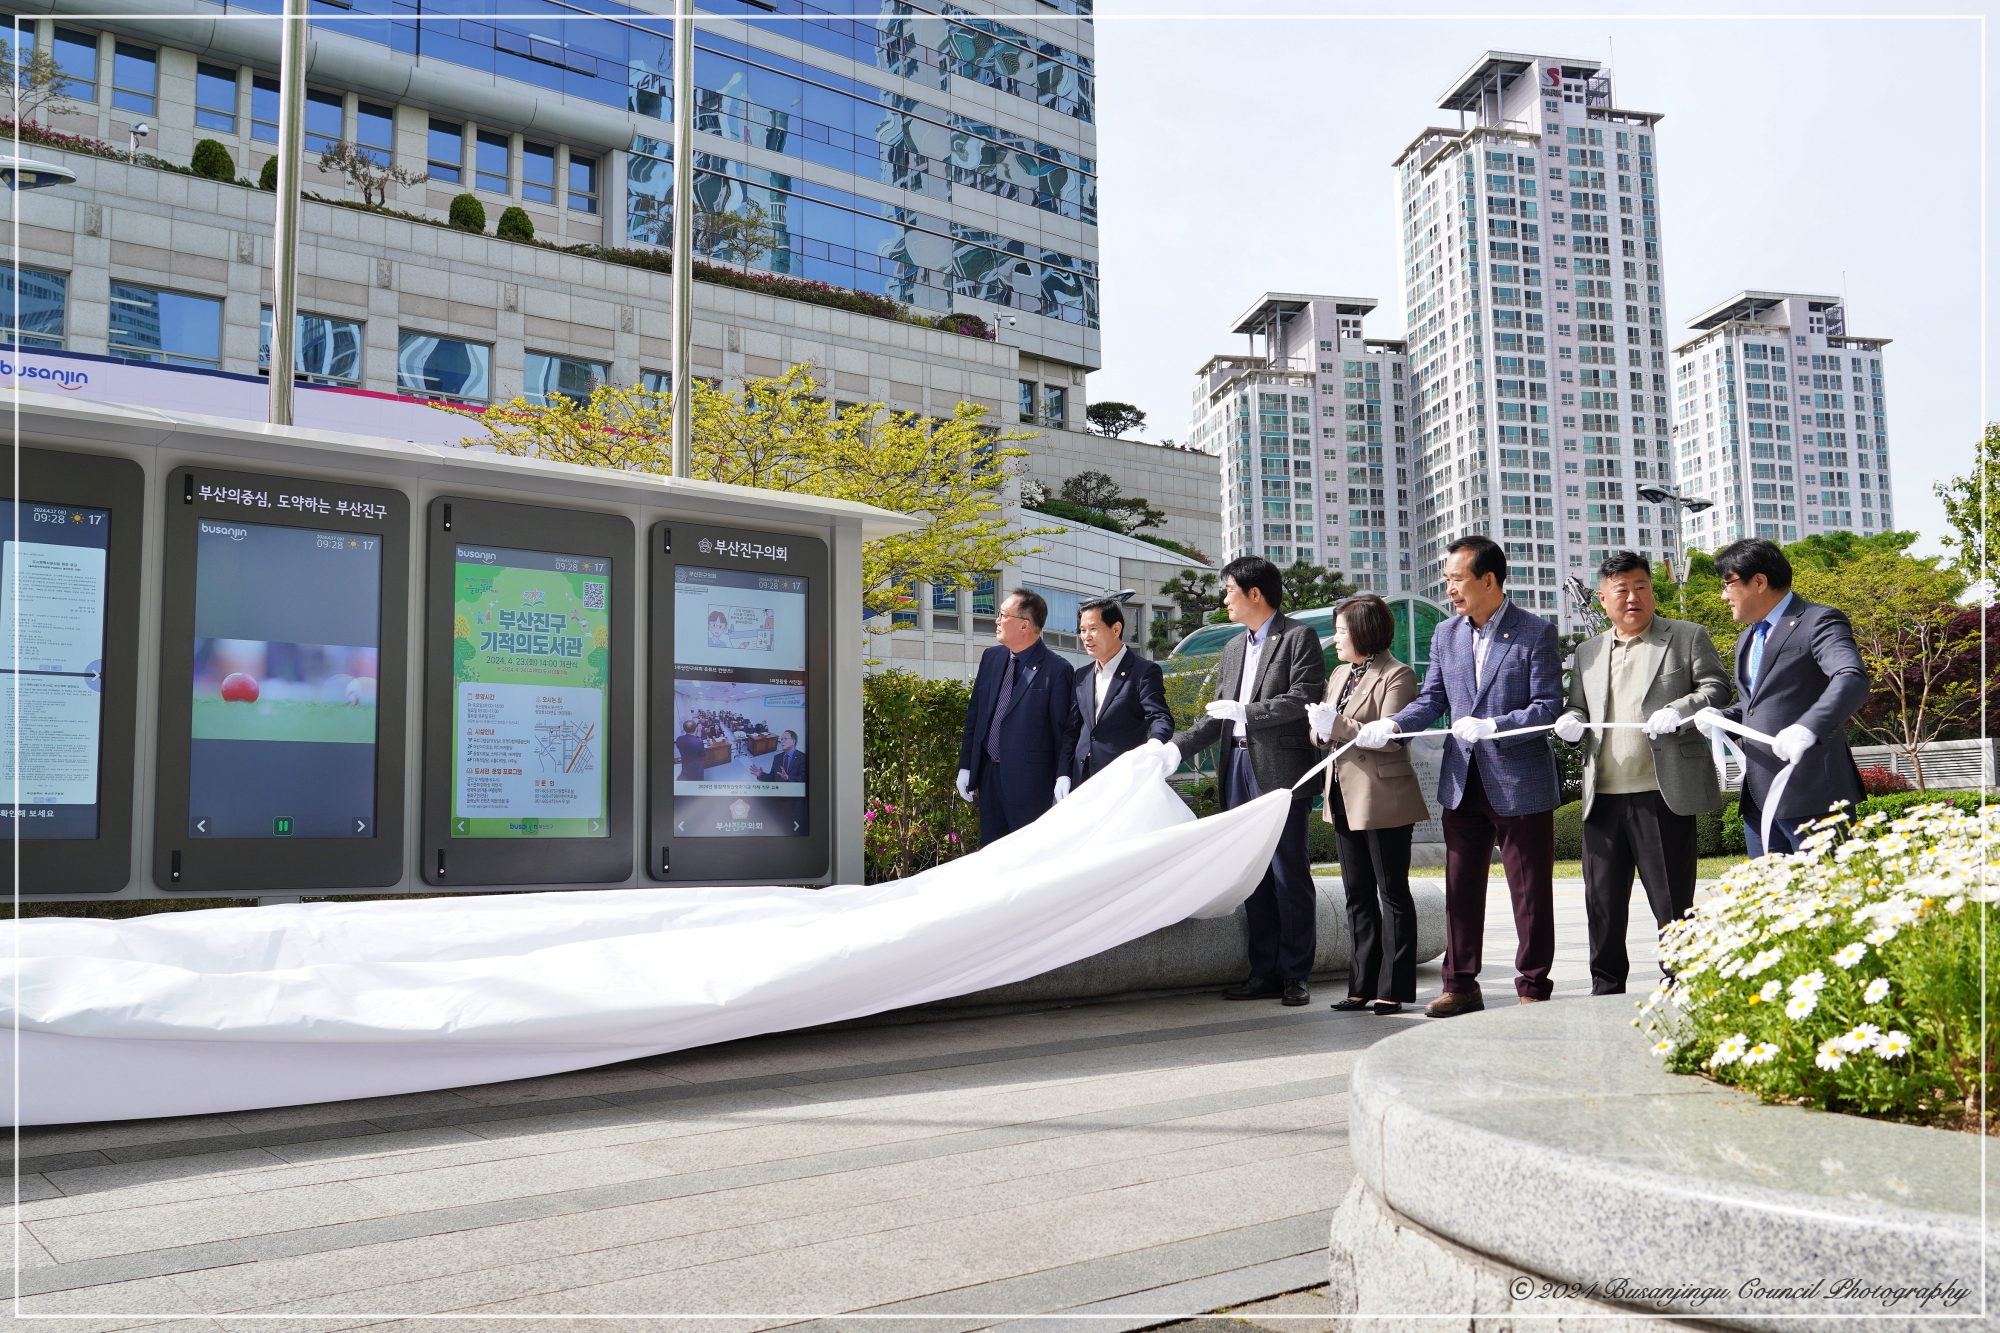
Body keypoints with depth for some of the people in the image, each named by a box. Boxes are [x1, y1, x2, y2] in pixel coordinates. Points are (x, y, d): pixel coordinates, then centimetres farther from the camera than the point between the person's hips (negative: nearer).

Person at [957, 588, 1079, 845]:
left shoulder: (1057, 670, -10)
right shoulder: (990, 658, 9)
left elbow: (1067, 730, -10)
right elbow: (974, 715, 13)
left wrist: (1063, 777, -18)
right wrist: (965, 766, 11)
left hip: (1030, 784, -6)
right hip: (989, 776, 6)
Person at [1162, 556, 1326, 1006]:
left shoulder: (1298, 636, -2)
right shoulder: (1233, 649, 21)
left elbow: (1304, 699, -13)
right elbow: (1218, 715, 18)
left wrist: (1245, 711, -15)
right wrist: (1178, 747, 5)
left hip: (1280, 770, -7)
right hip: (1238, 767, 7)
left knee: (1289, 875, -3)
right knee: (1254, 876, 9)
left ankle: (1295, 976, 5)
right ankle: (1264, 973, 14)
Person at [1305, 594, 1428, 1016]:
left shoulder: (1396, 676, -9)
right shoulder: (1339, 675, 17)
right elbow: (1321, 732, 17)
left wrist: (1340, 725, -23)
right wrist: (1319, 731, -5)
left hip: (1384, 799, -8)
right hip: (1345, 799, 8)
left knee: (1392, 893, 0)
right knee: (1358, 895, 11)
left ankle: (1393, 989, 4)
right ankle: (1363, 986, 17)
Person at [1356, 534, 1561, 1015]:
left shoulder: (1536, 632, -7)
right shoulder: (1446, 634, 9)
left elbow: (1548, 706, -11)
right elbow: (1431, 699, 10)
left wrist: (1492, 727, -24)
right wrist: (1392, 725, -9)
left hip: (1520, 781, -5)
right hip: (1461, 782, 5)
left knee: (1531, 892, 5)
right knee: (1460, 889, 9)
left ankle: (1532, 988, 16)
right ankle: (1460, 985, 18)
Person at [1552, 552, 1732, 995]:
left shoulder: (1688, 637, 7)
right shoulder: (1587, 652, 18)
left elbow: (1716, 689, -1)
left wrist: (1680, 710, -19)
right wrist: (1570, 721, 0)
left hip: (1663, 793, -4)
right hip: (1603, 796, 4)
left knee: (1672, 901, 0)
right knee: (1602, 900, 8)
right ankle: (1606, 989, 19)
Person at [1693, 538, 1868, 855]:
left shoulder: (1818, 622, -7)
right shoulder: (1747, 639, 21)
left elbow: (1852, 680, -23)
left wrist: (1807, 728, -39)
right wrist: (1722, 717, 8)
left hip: (1811, 795, -8)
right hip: (1758, 797, 8)